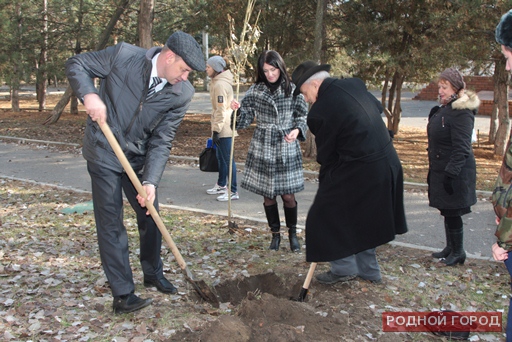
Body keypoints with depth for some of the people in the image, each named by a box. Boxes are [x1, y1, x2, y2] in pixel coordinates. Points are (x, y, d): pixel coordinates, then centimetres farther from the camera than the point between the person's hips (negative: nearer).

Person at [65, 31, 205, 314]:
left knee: (150, 216, 13)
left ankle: (153, 274, 37)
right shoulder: (124, 56, -19)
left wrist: (150, 181, -21)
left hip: (139, 159, 4)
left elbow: (161, 141, -11)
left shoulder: (182, 93, -13)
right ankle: (122, 295, 8)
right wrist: (89, 95, -27)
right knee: (110, 224, -1)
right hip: (104, 154, -4)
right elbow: (76, 64, -8)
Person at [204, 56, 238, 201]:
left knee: (228, 159, -6)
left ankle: (233, 191, -2)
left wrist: (216, 129, -20)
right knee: (221, 157, 19)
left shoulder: (220, 84, -17)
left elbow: (221, 109, -21)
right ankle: (221, 185, 32)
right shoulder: (218, 82, 15)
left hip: (224, 129, -11)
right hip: (223, 127, 11)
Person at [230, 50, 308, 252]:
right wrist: (239, 110, -17)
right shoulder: (255, 91, 2)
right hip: (262, 147, 1)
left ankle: (293, 233, 23)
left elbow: (302, 116, 4)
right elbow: (247, 118, 4)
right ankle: (275, 234, 26)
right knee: (268, 195, 7)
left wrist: (297, 130, -16)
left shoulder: (293, 90, -1)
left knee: (288, 195, 1)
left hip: (287, 148, -1)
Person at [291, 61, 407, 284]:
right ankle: (369, 270, 35)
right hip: (387, 165, 9)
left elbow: (326, 156, -7)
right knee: (361, 218, 23)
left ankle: (344, 268, 20)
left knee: (328, 216, 9)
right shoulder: (354, 84, 5)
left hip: (359, 172, -9)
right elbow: (379, 108, 21)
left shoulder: (319, 112, -17)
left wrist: (325, 186, 7)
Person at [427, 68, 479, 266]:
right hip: (440, 170, 9)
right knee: (447, 211, 17)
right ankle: (450, 248, 30)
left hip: (454, 173, -9)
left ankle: (458, 253, 14)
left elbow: (461, 148, -23)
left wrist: (451, 173, -26)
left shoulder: (461, 113, -18)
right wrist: (433, 171, 19)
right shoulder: (443, 110, 12)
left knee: (452, 213, 0)